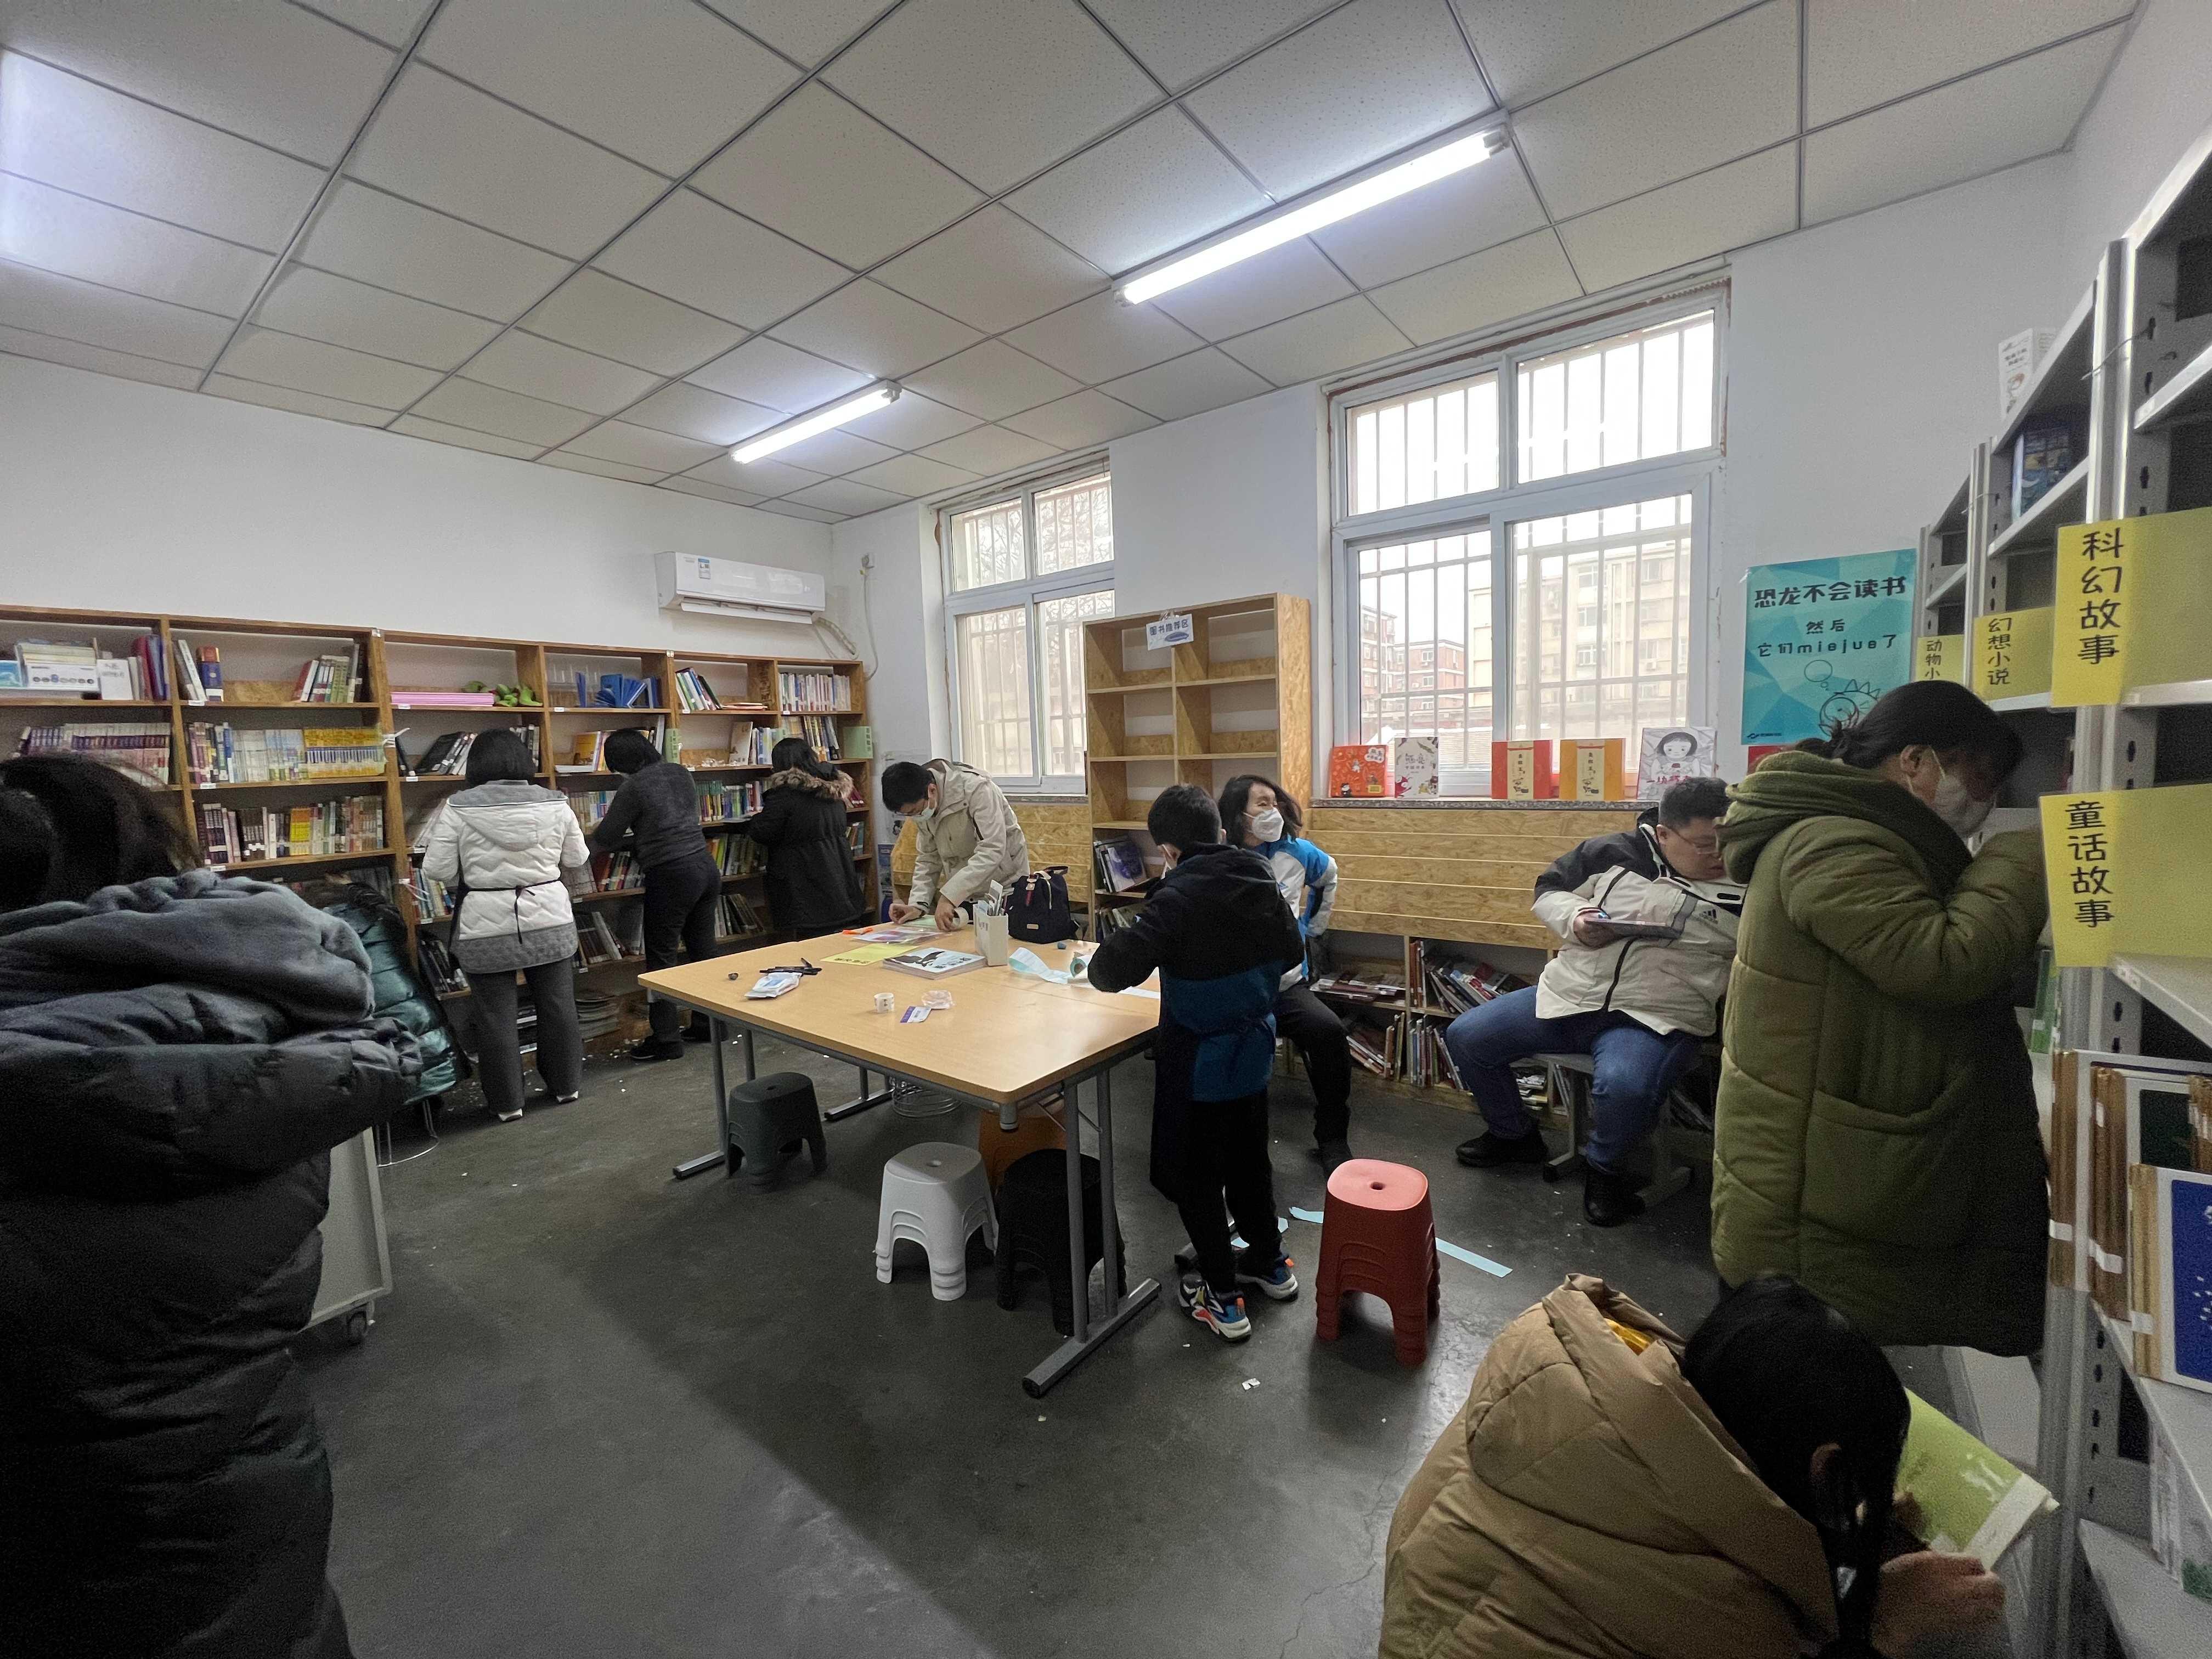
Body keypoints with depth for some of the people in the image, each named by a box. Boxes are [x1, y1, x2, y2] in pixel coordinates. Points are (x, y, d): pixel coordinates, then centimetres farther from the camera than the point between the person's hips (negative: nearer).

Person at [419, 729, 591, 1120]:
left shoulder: (458, 807, -8)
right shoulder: (555, 803, -2)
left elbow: (437, 870, -7)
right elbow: (577, 861, 6)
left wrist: (473, 877, 13)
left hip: (486, 926, -2)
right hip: (549, 919, 2)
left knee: (495, 1016, 9)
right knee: (558, 1005, 13)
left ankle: (507, 1103, 18)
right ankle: (566, 1085, 25)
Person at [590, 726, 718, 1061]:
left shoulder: (634, 787, -11)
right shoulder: (680, 773, 10)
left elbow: (604, 840, -2)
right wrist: (630, 841, 26)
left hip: (672, 877, -7)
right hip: (706, 867, 8)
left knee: (661, 958, 4)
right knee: (702, 950, 14)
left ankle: (666, 1039, 10)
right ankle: (707, 1025, 25)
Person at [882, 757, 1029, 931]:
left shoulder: (976, 789, -24)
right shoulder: (921, 805, -3)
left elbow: (992, 851, -32)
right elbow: (928, 859, 6)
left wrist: (949, 896, -37)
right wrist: (918, 904, -8)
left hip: (1004, 891, -6)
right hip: (963, 895, 6)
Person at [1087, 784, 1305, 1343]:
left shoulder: (1178, 897, -24)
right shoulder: (1260, 878, -4)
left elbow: (1118, 966, -29)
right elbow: (1291, 950, 8)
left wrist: (1098, 966, -7)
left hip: (1198, 1062, -6)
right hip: (1253, 1049, 7)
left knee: (1194, 1176, 12)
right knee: (1249, 1159, 25)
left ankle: (1222, 1298, 23)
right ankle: (1271, 1263, 43)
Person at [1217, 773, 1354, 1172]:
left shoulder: (1295, 852, 5)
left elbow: (1329, 876, 28)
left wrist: (1312, 927, 25)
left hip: (1287, 983, 4)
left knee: (1330, 1032, -22)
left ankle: (1332, 1140, -1)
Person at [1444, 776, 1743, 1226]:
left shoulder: (1745, 887, 1)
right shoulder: (1615, 853, 4)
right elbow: (1550, 889, 12)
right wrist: (1575, 919, -7)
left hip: (1656, 1019, -3)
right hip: (1567, 998, 4)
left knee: (1624, 1088, -37)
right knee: (1465, 1038, -2)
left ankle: (1605, 1169, 1)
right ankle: (1513, 1135, 24)